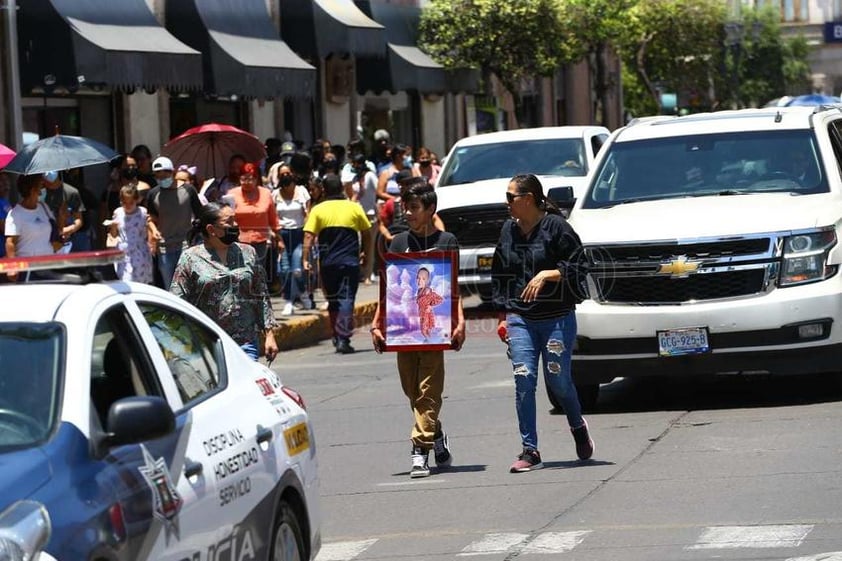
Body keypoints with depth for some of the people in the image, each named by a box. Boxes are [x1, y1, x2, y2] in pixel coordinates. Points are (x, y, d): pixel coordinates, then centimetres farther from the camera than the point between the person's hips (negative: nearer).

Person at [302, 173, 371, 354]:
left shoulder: (318, 210, 0)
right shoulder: (354, 208, 1)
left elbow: (309, 236, -8)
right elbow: (366, 232, 10)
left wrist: (306, 259, -6)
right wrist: (366, 254, 24)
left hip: (327, 263, 1)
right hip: (349, 261, -1)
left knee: (333, 300, 15)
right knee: (346, 298, -5)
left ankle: (337, 337, 21)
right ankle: (343, 339, -15)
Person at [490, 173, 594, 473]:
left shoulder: (555, 227, -6)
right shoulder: (508, 230, 10)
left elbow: (576, 266, -6)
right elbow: (499, 275, 18)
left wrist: (547, 275, -20)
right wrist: (503, 315, 14)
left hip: (557, 317, -4)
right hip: (520, 319, 4)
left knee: (557, 380, 1)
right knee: (524, 380, -8)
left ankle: (578, 427, 33)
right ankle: (529, 451, -6)